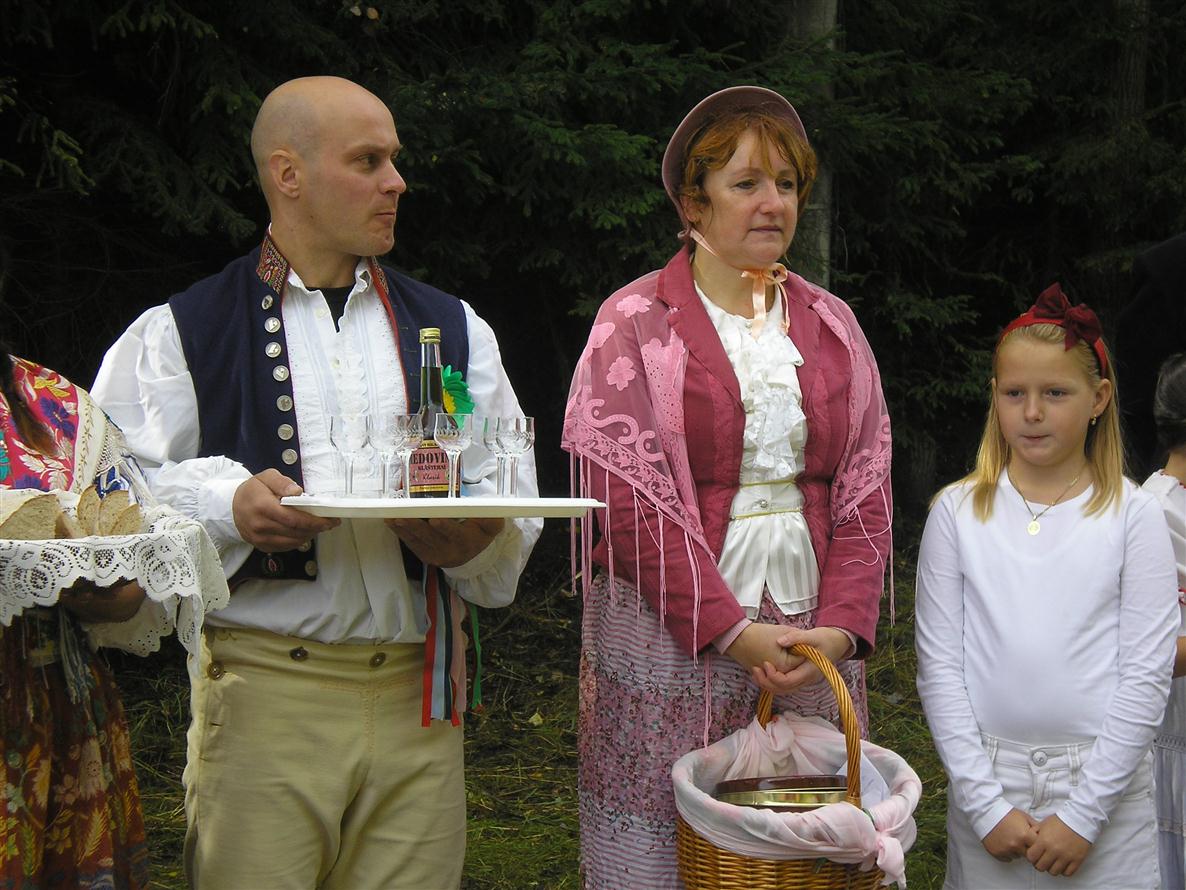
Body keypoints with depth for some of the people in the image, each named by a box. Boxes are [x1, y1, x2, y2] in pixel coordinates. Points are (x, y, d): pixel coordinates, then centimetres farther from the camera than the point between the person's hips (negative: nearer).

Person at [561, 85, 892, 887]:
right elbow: (628, 499, -9)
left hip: (814, 638, 4)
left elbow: (865, 489, 7)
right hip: (672, 639, -3)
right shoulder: (636, 324, -1)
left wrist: (843, 624, -7)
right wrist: (730, 629, -15)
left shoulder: (831, 326, 12)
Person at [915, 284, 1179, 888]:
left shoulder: (1131, 515, -2)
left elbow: (1147, 673, -5)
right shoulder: (958, 511, 1)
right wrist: (984, 803, -8)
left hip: (1103, 778, -1)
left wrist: (1084, 811, -10)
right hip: (986, 776, 1)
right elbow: (938, 667, -1)